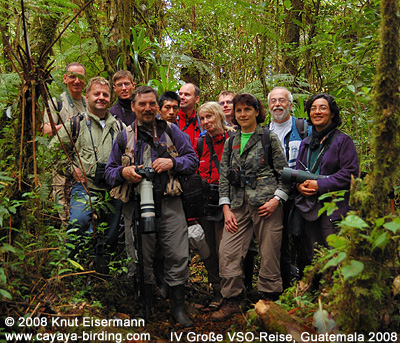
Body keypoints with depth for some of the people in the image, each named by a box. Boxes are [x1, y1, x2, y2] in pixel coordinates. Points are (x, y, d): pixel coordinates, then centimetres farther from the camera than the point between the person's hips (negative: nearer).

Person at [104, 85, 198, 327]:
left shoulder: (171, 131, 10)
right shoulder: (124, 137, 12)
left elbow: (193, 159, 9)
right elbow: (109, 172, 15)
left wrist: (172, 163, -10)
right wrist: (123, 172, -8)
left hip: (169, 204, 0)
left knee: (178, 255, -2)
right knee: (141, 258, 7)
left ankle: (178, 307, 16)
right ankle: (144, 307, 25)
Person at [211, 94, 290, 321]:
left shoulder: (270, 138, 6)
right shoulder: (231, 142, 16)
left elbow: (285, 173, 4)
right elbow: (224, 177, 13)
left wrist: (276, 199, -9)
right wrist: (226, 208, 3)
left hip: (266, 204, -3)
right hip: (238, 205, 4)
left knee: (269, 253, -1)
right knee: (228, 252, -3)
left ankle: (269, 298, 16)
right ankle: (232, 301, 11)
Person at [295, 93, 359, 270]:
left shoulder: (343, 140, -2)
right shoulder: (306, 143, 17)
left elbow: (350, 172, -11)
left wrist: (320, 185, -16)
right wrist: (298, 185, -2)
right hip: (308, 207, 6)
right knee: (310, 259, 12)